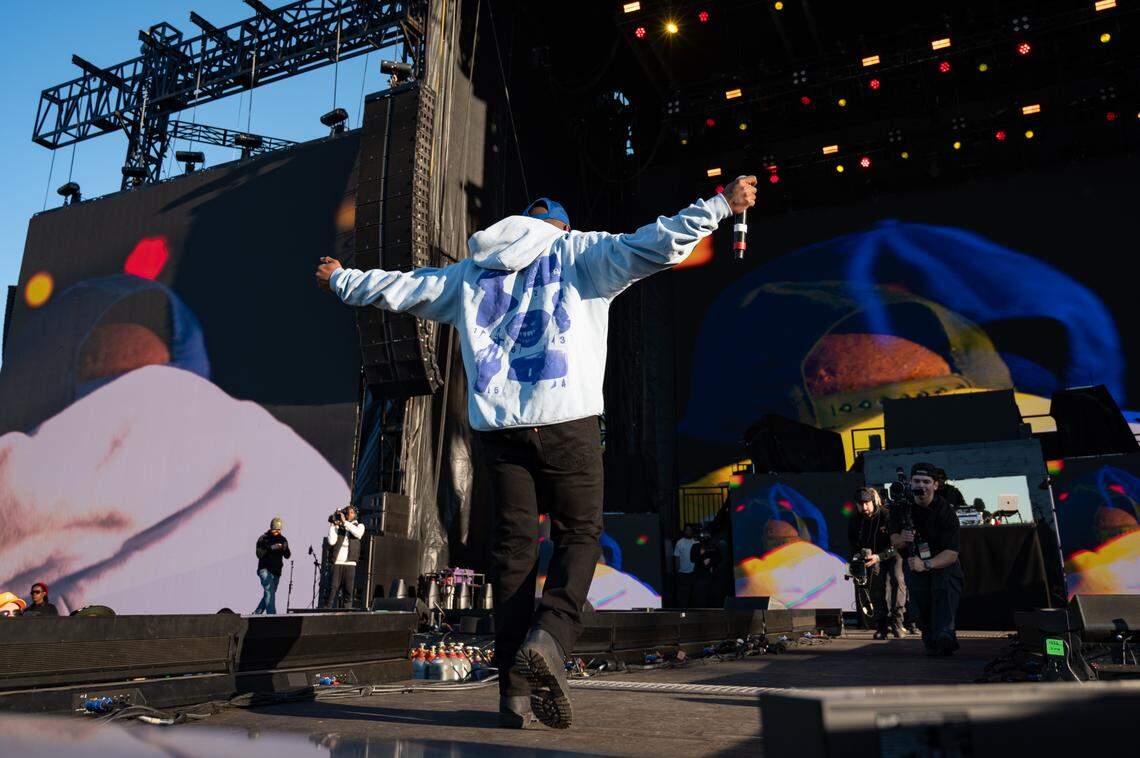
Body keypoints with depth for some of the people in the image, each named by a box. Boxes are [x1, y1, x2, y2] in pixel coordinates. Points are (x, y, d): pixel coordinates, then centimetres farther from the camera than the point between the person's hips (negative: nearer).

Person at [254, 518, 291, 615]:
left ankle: (256, 614, 24)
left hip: (276, 571, 5)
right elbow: (259, 554, -13)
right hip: (265, 570, -5)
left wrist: (285, 549, -18)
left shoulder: (283, 540, 10)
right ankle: (272, 615, -24)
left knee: (268, 595, 9)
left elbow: (287, 556, 4)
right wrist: (271, 548, -24)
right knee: (270, 592, -19)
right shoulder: (263, 538, -2)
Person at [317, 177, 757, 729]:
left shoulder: (472, 274, 20)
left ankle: (514, 690, 5)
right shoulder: (577, 252, 10)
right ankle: (549, 638, -19)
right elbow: (652, 245, -3)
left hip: (497, 424, 4)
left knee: (513, 544, 5)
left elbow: (398, 287, 27)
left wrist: (340, 280, 45)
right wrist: (721, 205, 3)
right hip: (566, 417, -3)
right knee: (579, 534, 5)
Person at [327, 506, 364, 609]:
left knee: (348, 592, -2)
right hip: (336, 563, 0)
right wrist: (333, 524, 0)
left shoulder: (359, 526, 14)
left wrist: (345, 522, -9)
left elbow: (358, 534, -10)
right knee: (332, 589, -9)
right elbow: (332, 541, -1)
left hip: (350, 564, 0)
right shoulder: (338, 526, 13)